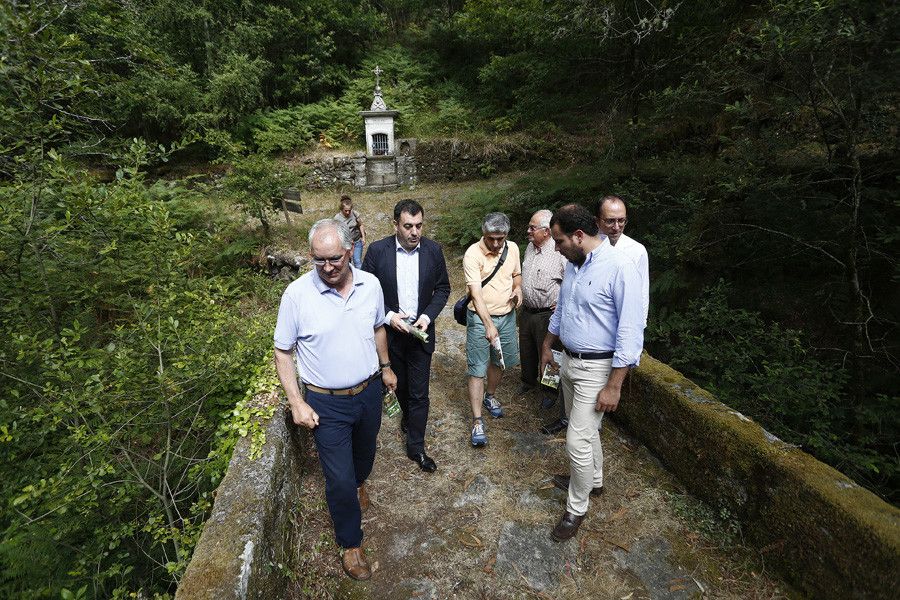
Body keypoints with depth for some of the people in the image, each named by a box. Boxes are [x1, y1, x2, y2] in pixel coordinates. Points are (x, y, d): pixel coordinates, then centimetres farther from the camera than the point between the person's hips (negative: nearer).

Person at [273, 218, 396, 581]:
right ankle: (351, 543, 33)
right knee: (339, 479, 7)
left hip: (369, 392, 4)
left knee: (365, 450, 29)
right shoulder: (296, 295, -20)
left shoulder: (370, 284, -10)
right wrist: (296, 403, -14)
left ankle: (359, 482, 63)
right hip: (326, 404, -3)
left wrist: (386, 367, 17)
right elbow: (283, 352, -10)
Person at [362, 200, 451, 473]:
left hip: (421, 332, 0)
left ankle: (416, 446, 21)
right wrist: (389, 315, -18)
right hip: (389, 331, 0)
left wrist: (428, 316, -13)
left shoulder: (433, 250, -7)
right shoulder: (377, 250, -11)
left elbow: (443, 288, 2)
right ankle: (407, 414, 52)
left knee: (419, 393, 5)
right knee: (400, 385, 22)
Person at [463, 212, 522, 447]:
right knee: (477, 369, -2)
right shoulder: (473, 254, -19)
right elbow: (476, 293, -26)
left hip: (507, 316, 6)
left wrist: (518, 288, -8)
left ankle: (490, 396, 47)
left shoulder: (512, 248, -1)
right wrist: (489, 324, -36)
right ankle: (477, 421, 8)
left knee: (500, 361, 21)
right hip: (480, 318, -5)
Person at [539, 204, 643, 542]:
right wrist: (547, 347, 25)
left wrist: (613, 386, -22)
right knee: (585, 429, 23)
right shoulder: (573, 265, 3)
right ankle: (592, 480, 46)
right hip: (568, 361, 8)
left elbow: (631, 332, -23)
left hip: (596, 368, -8)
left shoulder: (619, 268, -23)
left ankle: (576, 508, 21)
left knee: (577, 440, -1)